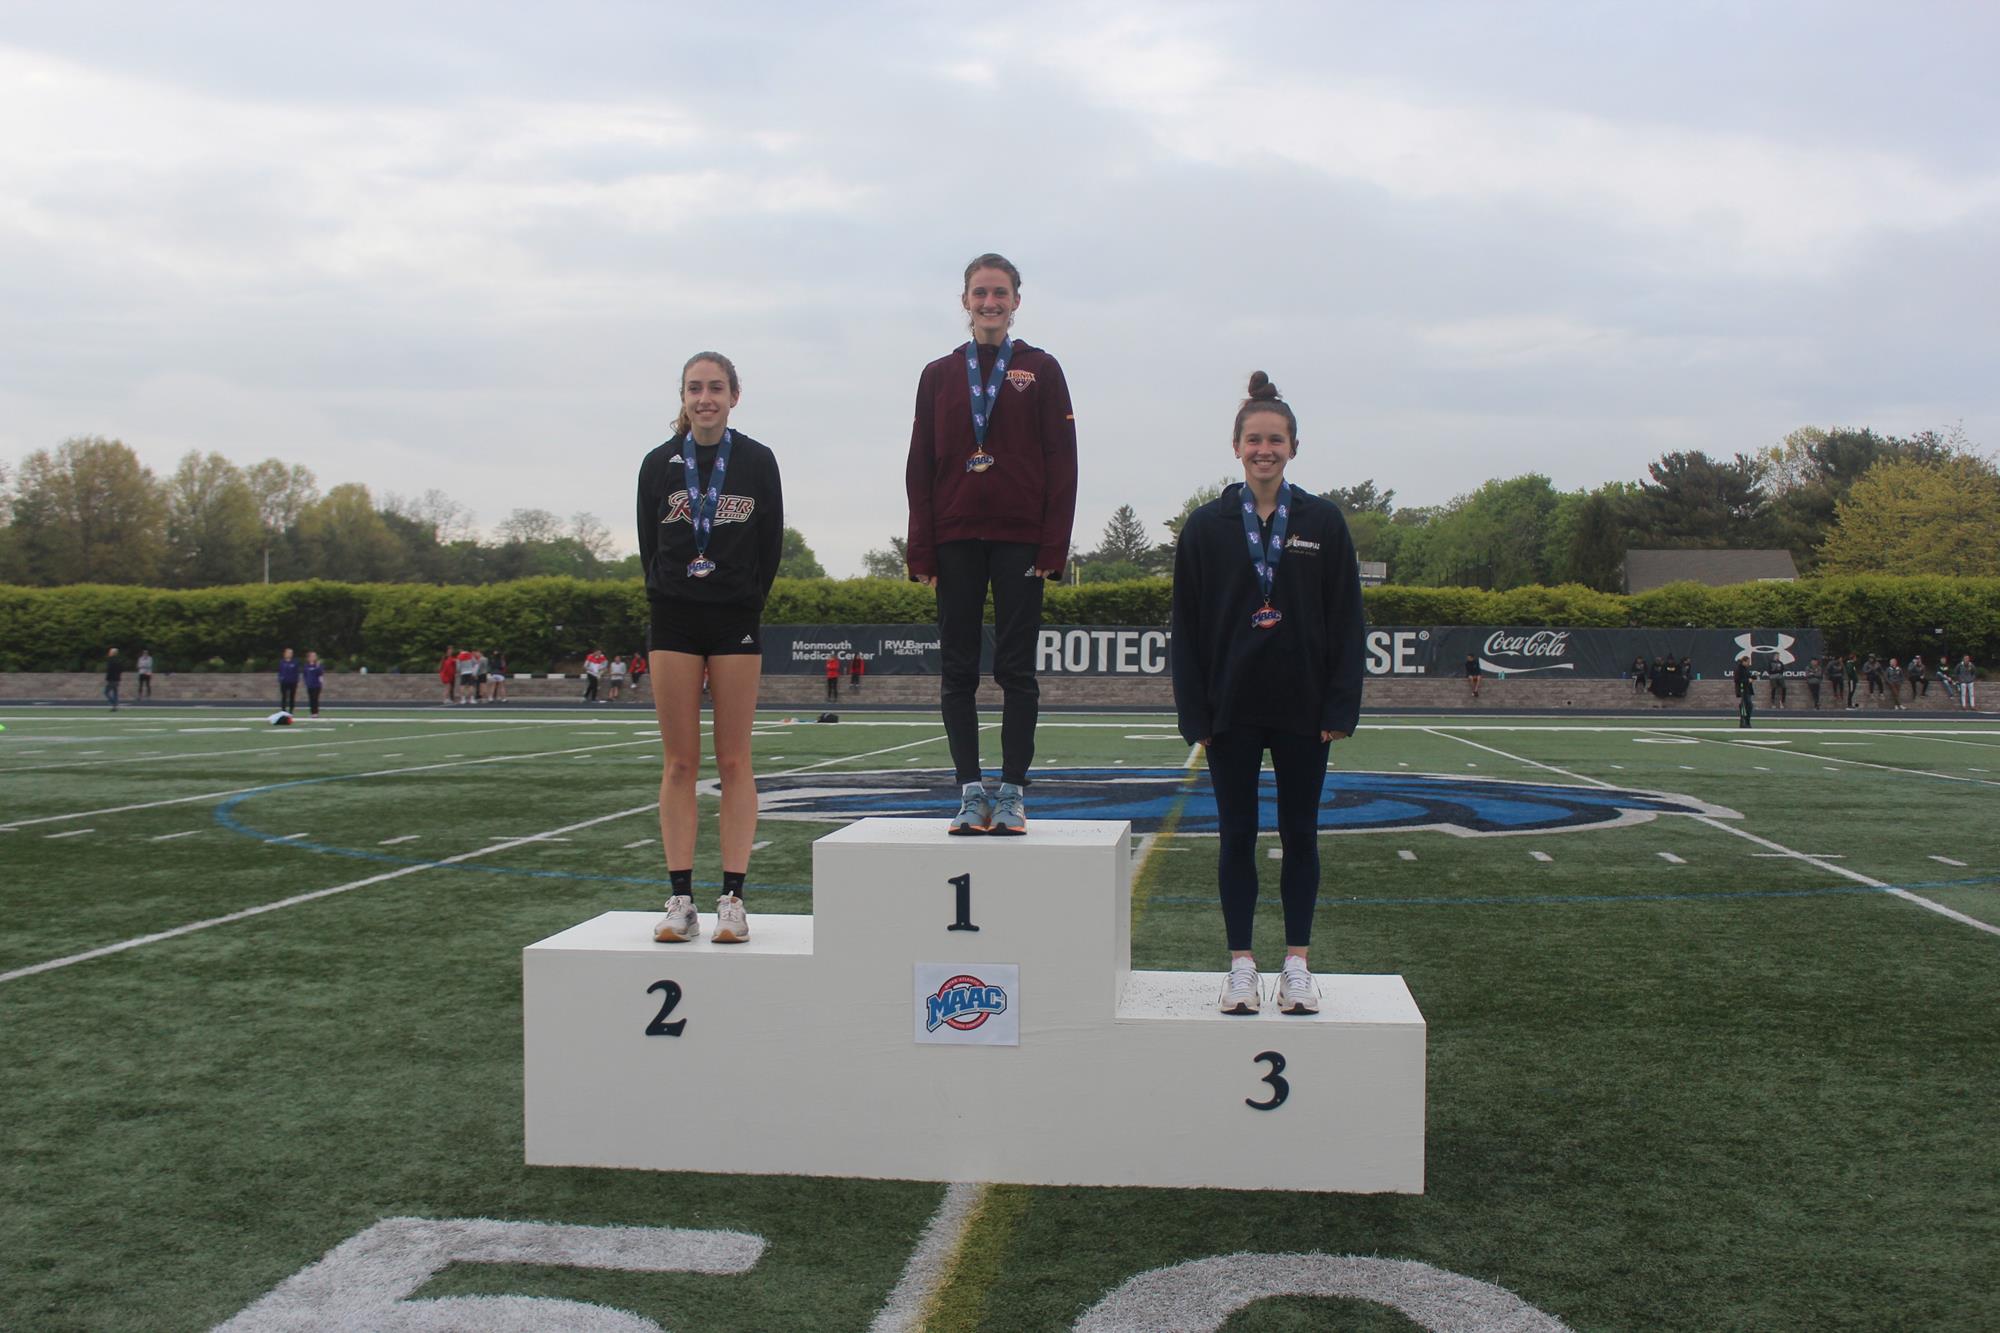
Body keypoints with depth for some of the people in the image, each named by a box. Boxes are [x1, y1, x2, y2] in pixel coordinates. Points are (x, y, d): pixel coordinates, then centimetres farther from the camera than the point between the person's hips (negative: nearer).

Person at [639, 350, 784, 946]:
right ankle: (680, 900, 5)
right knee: (679, 763, 2)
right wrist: (670, 603, 5)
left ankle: (733, 898, 3)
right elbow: (649, 547, 9)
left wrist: (746, 604, 4)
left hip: (736, 623, -1)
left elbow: (770, 546, 5)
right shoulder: (659, 464, 4)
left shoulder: (758, 461, 1)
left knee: (733, 761, 0)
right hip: (674, 622, 1)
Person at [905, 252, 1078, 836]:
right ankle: (971, 791, 7)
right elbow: (920, 466, 9)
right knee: (958, 671, 2)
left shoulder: (1040, 370, 6)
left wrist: (1053, 546, -6)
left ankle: (1013, 793, 4)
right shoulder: (939, 374, 11)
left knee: (1016, 669, 0)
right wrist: (922, 551, 1)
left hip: (1019, 540, -2)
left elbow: (1062, 461, 2)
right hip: (956, 541, 2)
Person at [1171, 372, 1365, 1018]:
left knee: (1300, 834, 7)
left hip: (1302, 708, 0)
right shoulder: (1207, 526, 1)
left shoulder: (1323, 522, 1)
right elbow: (1187, 625, 1)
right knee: (1237, 835, 5)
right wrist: (1195, 714, -4)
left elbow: (1347, 620, 1)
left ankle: (1297, 965, 16)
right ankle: (1241, 964, 14)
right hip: (1232, 709, 0)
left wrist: (1341, 707, -5)